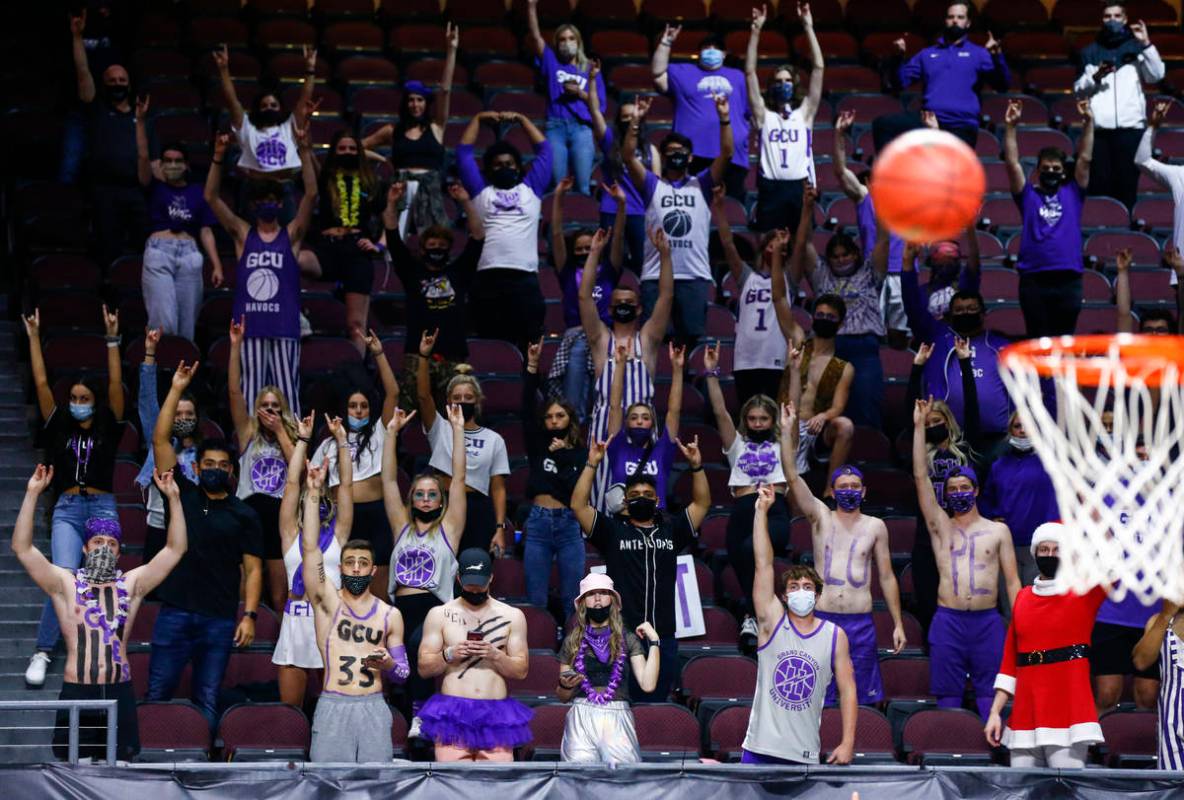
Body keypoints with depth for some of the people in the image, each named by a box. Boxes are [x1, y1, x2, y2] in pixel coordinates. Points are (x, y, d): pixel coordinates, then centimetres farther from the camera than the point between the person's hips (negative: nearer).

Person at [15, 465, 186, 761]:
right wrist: (32, 494, -13)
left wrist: (173, 498, -4)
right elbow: (22, 548, -6)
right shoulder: (65, 584, 3)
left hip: (119, 692, 2)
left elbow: (175, 549, 5)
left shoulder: (131, 583, 9)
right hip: (77, 692, -2)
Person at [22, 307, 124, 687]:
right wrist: (34, 337, 5)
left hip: (103, 508, 0)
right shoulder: (59, 427, 12)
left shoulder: (107, 428, 9)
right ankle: (43, 653, -17)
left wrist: (112, 339, -5)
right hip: (67, 509, 0)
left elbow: (116, 385, 1)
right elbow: (41, 384, 8)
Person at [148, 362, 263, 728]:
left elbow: (252, 568, 4)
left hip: (220, 620, 0)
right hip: (174, 614, 0)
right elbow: (160, 440, 3)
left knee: (207, 702, 3)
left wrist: (249, 615, -7)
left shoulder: (244, 515, 7)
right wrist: (177, 389, -1)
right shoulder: (181, 495, 8)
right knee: (157, 696, -2)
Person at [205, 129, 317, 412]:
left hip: (284, 327, -1)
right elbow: (211, 197, 2)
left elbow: (311, 195, -5)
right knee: (249, 392, 2)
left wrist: (305, 152, -13)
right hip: (248, 327, 1)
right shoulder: (243, 234, 9)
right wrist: (218, 157, -9)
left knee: (287, 392, 0)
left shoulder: (292, 235, 6)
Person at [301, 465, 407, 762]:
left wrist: (388, 664, -10)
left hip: (374, 708, 2)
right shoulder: (327, 601, 6)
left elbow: (403, 674, 15)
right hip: (333, 707, -2)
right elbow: (310, 548, -5)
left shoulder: (390, 615, 12)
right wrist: (314, 494, -10)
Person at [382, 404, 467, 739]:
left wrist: (457, 430, 3)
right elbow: (389, 480, 16)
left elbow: (459, 478, 6)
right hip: (401, 610, 5)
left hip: (435, 610, -5)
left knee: (418, 643, -34)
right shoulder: (402, 526, 19)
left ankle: (420, 712, -27)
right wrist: (392, 432, 10)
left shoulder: (448, 527, 11)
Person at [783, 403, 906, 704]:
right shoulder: (821, 517, 5)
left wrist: (898, 624, 7)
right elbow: (792, 477, -4)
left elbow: (887, 577, 10)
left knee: (865, 699, 2)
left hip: (860, 622, 0)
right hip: (822, 619, 0)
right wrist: (787, 430, -11)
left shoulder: (875, 527, 7)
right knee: (819, 698, 0)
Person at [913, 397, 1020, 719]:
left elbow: (1012, 581, 10)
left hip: (988, 621, 0)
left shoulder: (998, 531, 12)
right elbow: (920, 476, 4)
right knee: (948, 701, 0)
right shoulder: (941, 526, 11)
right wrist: (919, 426, -1)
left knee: (990, 701, -2)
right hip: (948, 621, 0)